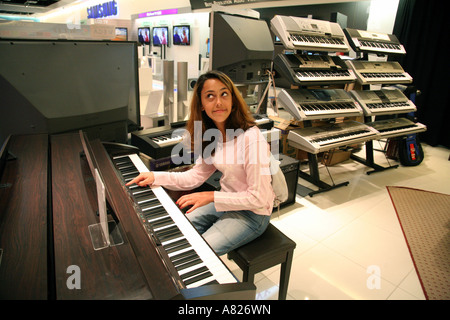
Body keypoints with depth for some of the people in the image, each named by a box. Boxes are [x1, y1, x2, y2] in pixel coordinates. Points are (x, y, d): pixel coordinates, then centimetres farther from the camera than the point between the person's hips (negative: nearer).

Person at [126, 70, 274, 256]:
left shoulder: (251, 138, -26)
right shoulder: (211, 135, -1)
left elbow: (258, 198, -24)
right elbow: (196, 176, 4)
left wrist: (211, 196, -24)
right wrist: (155, 177, -6)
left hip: (253, 212, -7)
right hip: (228, 200, 7)